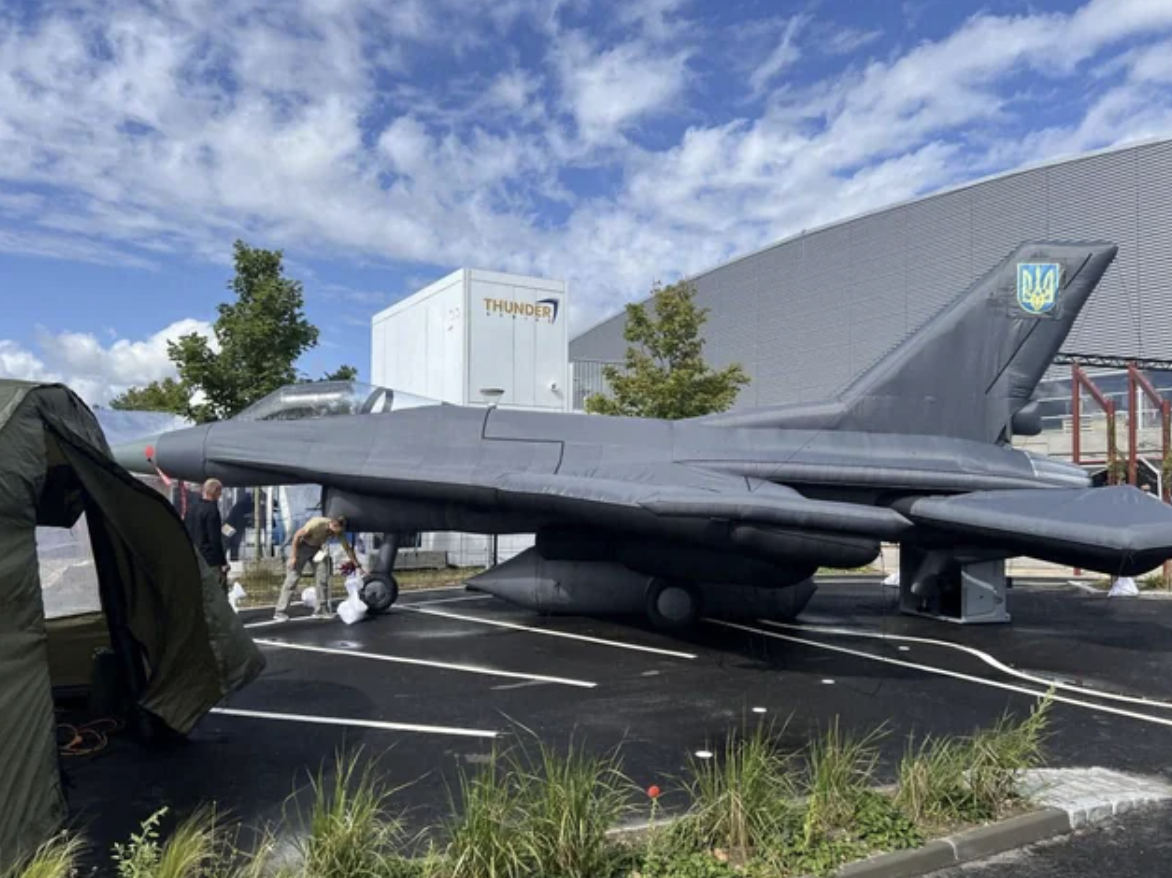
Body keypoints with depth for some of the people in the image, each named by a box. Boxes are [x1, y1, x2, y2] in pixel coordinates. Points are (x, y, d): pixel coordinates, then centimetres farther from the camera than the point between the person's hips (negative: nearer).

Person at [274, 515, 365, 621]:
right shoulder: (317, 524, -34)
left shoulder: (339, 531, -17)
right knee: (293, 578, -8)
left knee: (322, 577, -5)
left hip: (317, 548, 5)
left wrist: (358, 566, -5)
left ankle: (321, 610, 3)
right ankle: (280, 611, -4)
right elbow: (297, 536, -24)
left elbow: (348, 548, -6)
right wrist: (293, 557, -22)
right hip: (303, 545, -5)